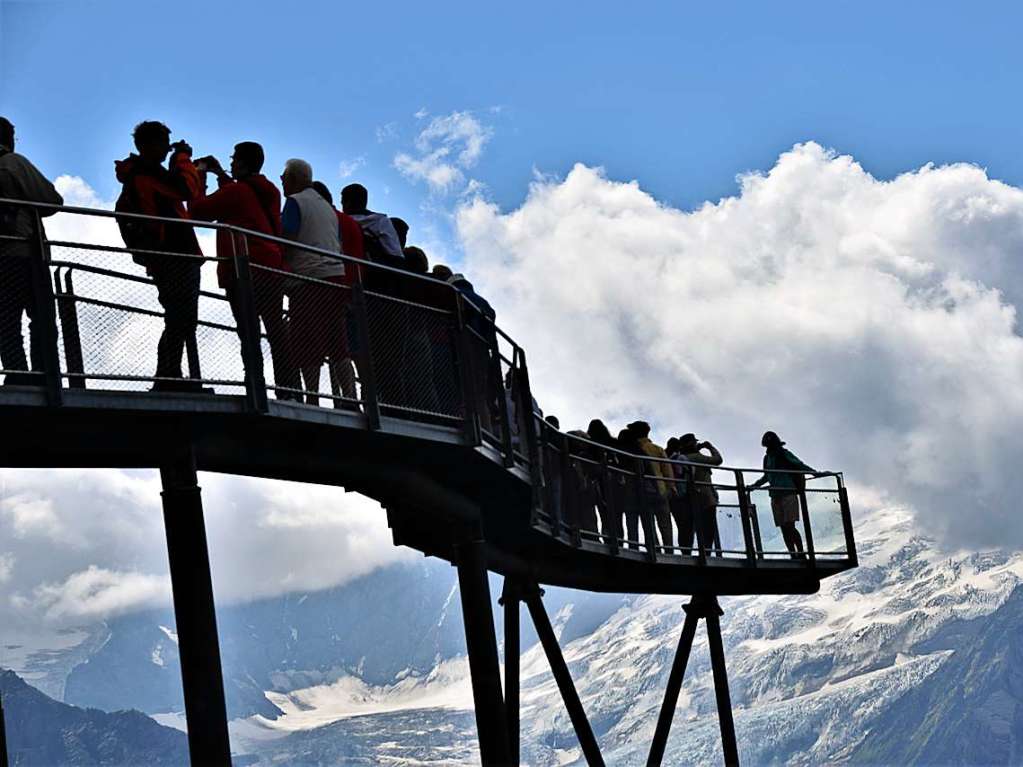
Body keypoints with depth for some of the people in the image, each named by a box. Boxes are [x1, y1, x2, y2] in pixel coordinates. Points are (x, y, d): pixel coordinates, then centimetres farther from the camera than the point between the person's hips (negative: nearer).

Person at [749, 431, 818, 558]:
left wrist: (815, 472, -20)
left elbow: (800, 465, -8)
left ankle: (801, 554, -11)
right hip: (776, 497, 6)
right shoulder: (768, 458, 16)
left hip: (788, 494, -6)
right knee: (784, 528, 1)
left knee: (789, 527, -15)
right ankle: (793, 556, 2)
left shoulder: (784, 455, -2)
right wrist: (754, 486, 36)